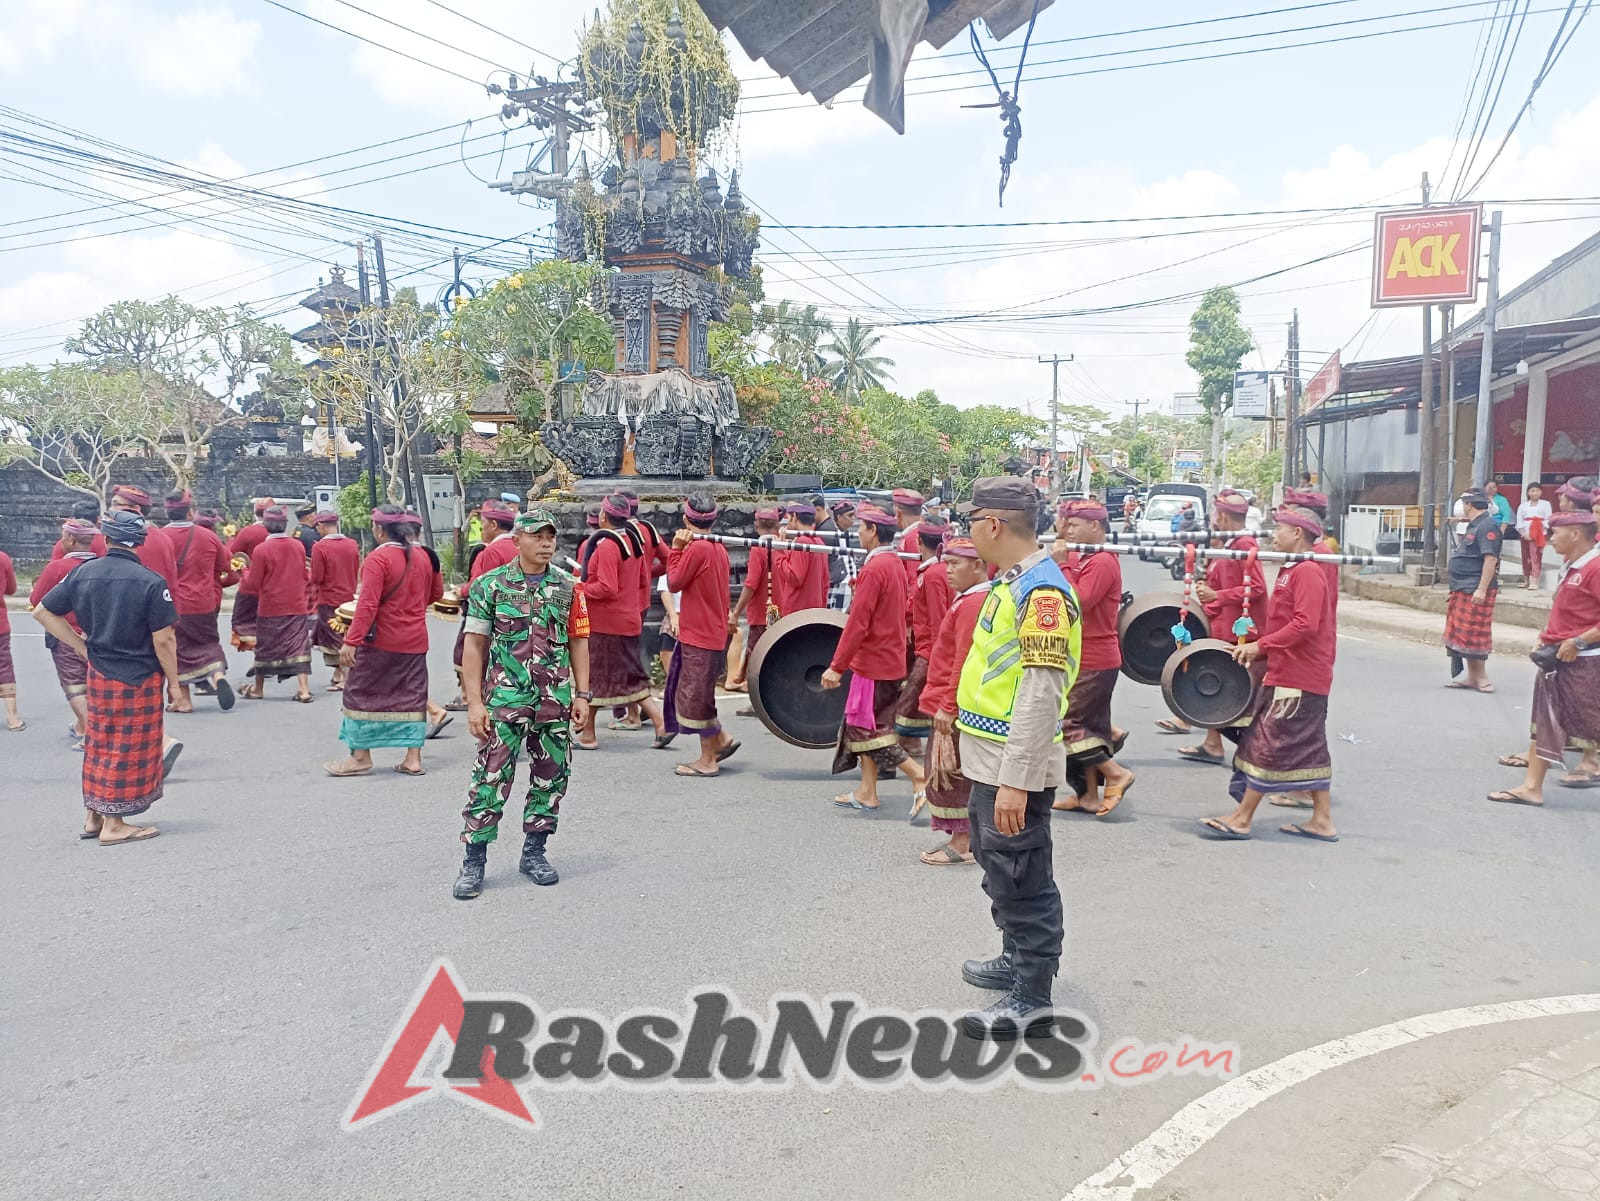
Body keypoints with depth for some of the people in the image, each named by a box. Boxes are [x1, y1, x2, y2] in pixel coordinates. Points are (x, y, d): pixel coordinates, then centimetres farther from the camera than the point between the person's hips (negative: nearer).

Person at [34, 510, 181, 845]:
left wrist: (82, 647, 9)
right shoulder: (151, 582, -17)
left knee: (100, 746, 19)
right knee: (128, 751, 5)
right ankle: (114, 824, 13)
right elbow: (164, 640, -16)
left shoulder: (82, 573, -1)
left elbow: (42, 612, 5)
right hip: (140, 680, -5)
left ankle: (94, 817, 28)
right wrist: (173, 682, -5)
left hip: (99, 676, 5)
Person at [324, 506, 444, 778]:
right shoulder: (423, 556, 4)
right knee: (412, 696, 10)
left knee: (363, 694, 7)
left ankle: (361, 757, 13)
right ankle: (413, 758, 10)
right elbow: (436, 592, 17)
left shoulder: (378, 558, -15)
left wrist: (351, 641, -21)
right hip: (415, 641, 6)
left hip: (380, 641, -6)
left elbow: (368, 604, -21)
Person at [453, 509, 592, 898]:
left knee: (551, 777, 9)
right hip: (505, 699, -3)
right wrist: (474, 701, -7)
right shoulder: (491, 585, -2)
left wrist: (581, 695, 4)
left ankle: (534, 852, 25)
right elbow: (474, 644, -2)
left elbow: (578, 643, 10)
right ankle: (474, 861, 6)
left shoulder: (568, 587, 6)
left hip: (556, 701, 3)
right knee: (491, 777, -4)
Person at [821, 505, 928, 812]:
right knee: (864, 728, 15)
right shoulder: (895, 564, 10)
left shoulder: (874, 569, -19)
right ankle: (867, 794, 20)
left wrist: (837, 667, -18)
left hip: (873, 662, -10)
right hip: (891, 659, 10)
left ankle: (922, 777, -5)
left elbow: (857, 623, -22)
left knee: (867, 730, -2)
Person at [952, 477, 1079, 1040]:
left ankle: (1030, 1000, 13)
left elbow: (1041, 694, -25)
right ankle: (1017, 959, 39)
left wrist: (1015, 781, -26)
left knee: (1023, 879, 1)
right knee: (1000, 868, 22)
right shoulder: (1012, 582, 12)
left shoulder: (1042, 591, -20)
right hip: (991, 762, 10)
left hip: (1015, 768, -10)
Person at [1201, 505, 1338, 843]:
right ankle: (1322, 820, 19)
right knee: (1309, 748, 13)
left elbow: (1306, 624, -24)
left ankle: (1241, 818, -1)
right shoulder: (1292, 571, 16)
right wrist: (1257, 646, 9)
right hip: (1292, 673, 10)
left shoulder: (1307, 572, -15)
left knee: (1268, 744, -6)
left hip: (1296, 678, -10)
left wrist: (1260, 645, -21)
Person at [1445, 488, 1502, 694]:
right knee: (1463, 635, 11)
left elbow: (1490, 559, -21)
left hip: (1475, 591, -10)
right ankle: (1472, 677, 17)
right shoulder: (1475, 525, 17)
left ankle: (1481, 677, 1)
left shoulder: (1487, 526, -14)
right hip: (1463, 590, 10)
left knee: (1472, 635, -7)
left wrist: (1482, 589, -26)